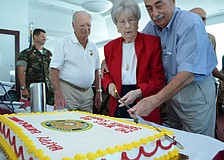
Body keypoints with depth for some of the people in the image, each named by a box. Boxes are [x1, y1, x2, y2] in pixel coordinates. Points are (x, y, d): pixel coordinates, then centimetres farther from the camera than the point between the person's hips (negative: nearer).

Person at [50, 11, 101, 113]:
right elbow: (55, 70, -11)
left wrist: (98, 91, 13)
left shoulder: (93, 46, 12)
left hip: (87, 93, 6)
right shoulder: (64, 43, -6)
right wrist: (58, 95, -19)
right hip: (67, 90, -5)